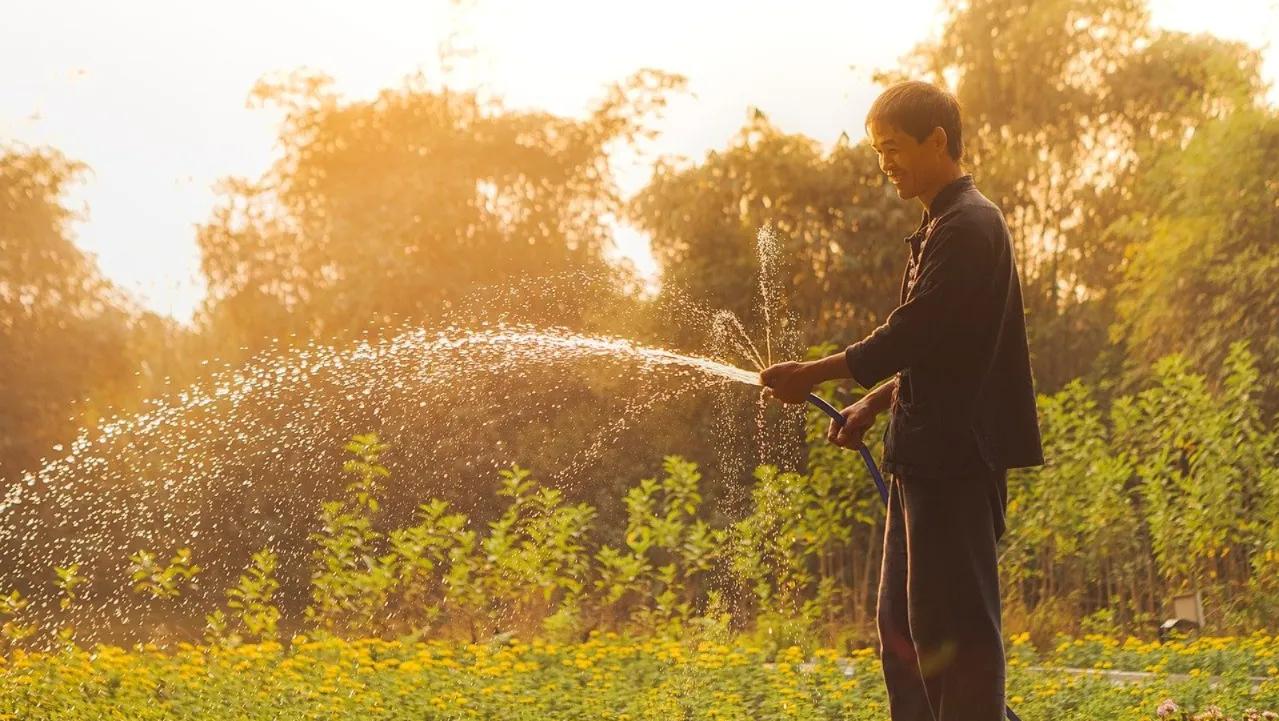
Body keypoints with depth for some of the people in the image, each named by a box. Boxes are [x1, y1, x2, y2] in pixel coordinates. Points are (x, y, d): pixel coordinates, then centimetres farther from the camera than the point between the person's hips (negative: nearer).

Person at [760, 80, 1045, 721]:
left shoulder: (967, 227, -14)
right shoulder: (943, 226, 19)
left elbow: (913, 334, -20)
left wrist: (815, 375, -13)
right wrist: (874, 404, 15)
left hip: (955, 455, -11)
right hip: (929, 454, 11)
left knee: (952, 622, -9)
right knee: (901, 621, 14)